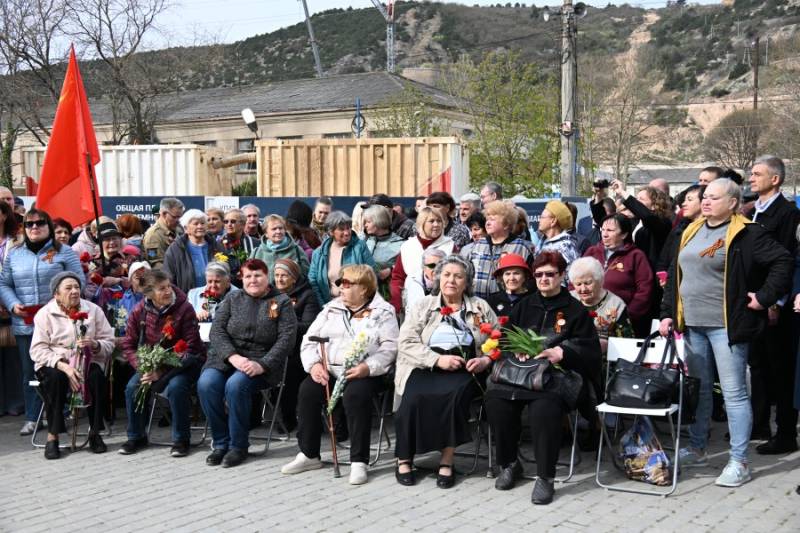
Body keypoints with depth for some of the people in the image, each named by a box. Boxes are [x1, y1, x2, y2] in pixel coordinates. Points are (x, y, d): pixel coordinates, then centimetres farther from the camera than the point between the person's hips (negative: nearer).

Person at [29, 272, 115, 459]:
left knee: (97, 376, -30)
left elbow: (109, 343, 4)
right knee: (55, 378, -34)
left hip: (87, 361, 1)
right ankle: (52, 436, -24)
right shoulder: (45, 314, 1)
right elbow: (38, 350, -9)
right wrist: (63, 366, -24)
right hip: (55, 363, -1)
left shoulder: (93, 310, 7)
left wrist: (94, 345, -20)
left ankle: (95, 432, -16)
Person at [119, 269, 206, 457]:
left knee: (176, 387, -31)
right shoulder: (139, 311, -4)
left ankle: (181, 439, -12)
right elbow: (128, 345, 4)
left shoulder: (184, 308, -15)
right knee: (133, 387, -16)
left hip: (182, 363, -4)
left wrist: (163, 371, -23)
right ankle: (136, 437, 7)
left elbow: (191, 347, -17)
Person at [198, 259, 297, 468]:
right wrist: (233, 357, -15)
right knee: (206, 383, -26)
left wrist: (262, 365, -18)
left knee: (235, 385, -33)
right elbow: (216, 330, 3)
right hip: (227, 357, 3)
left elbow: (286, 339, -5)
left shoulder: (281, 302, 6)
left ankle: (238, 446, -16)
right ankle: (220, 443, -10)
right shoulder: (232, 299, 15)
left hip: (261, 362, -3)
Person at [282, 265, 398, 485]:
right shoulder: (331, 309, 19)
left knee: (355, 394, -35)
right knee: (308, 390, -24)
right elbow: (309, 340, 13)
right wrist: (314, 364, -7)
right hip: (329, 371, 4)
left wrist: (368, 367, -22)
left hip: (364, 374, -4)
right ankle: (308, 454, -10)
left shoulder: (383, 312, 5)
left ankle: (359, 461, -25)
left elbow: (390, 347, -5)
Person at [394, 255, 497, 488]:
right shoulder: (422, 306, 14)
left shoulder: (481, 308, 17)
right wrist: (437, 359, -11)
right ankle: (404, 458, -15)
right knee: (414, 397, -30)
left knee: (455, 394, -33)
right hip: (426, 368, 0)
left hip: (464, 370, 0)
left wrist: (486, 360, -9)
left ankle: (447, 460, -25)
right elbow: (406, 343, 2)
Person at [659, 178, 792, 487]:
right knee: (698, 389, 16)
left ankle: (739, 462, 3)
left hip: (725, 325, -7)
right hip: (693, 324, 7)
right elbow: (676, 274, 18)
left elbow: (782, 261, -11)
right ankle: (697, 450, 28)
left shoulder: (745, 234, -8)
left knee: (734, 393, -3)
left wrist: (764, 298, -13)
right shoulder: (692, 232, 13)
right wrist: (668, 312, 13)